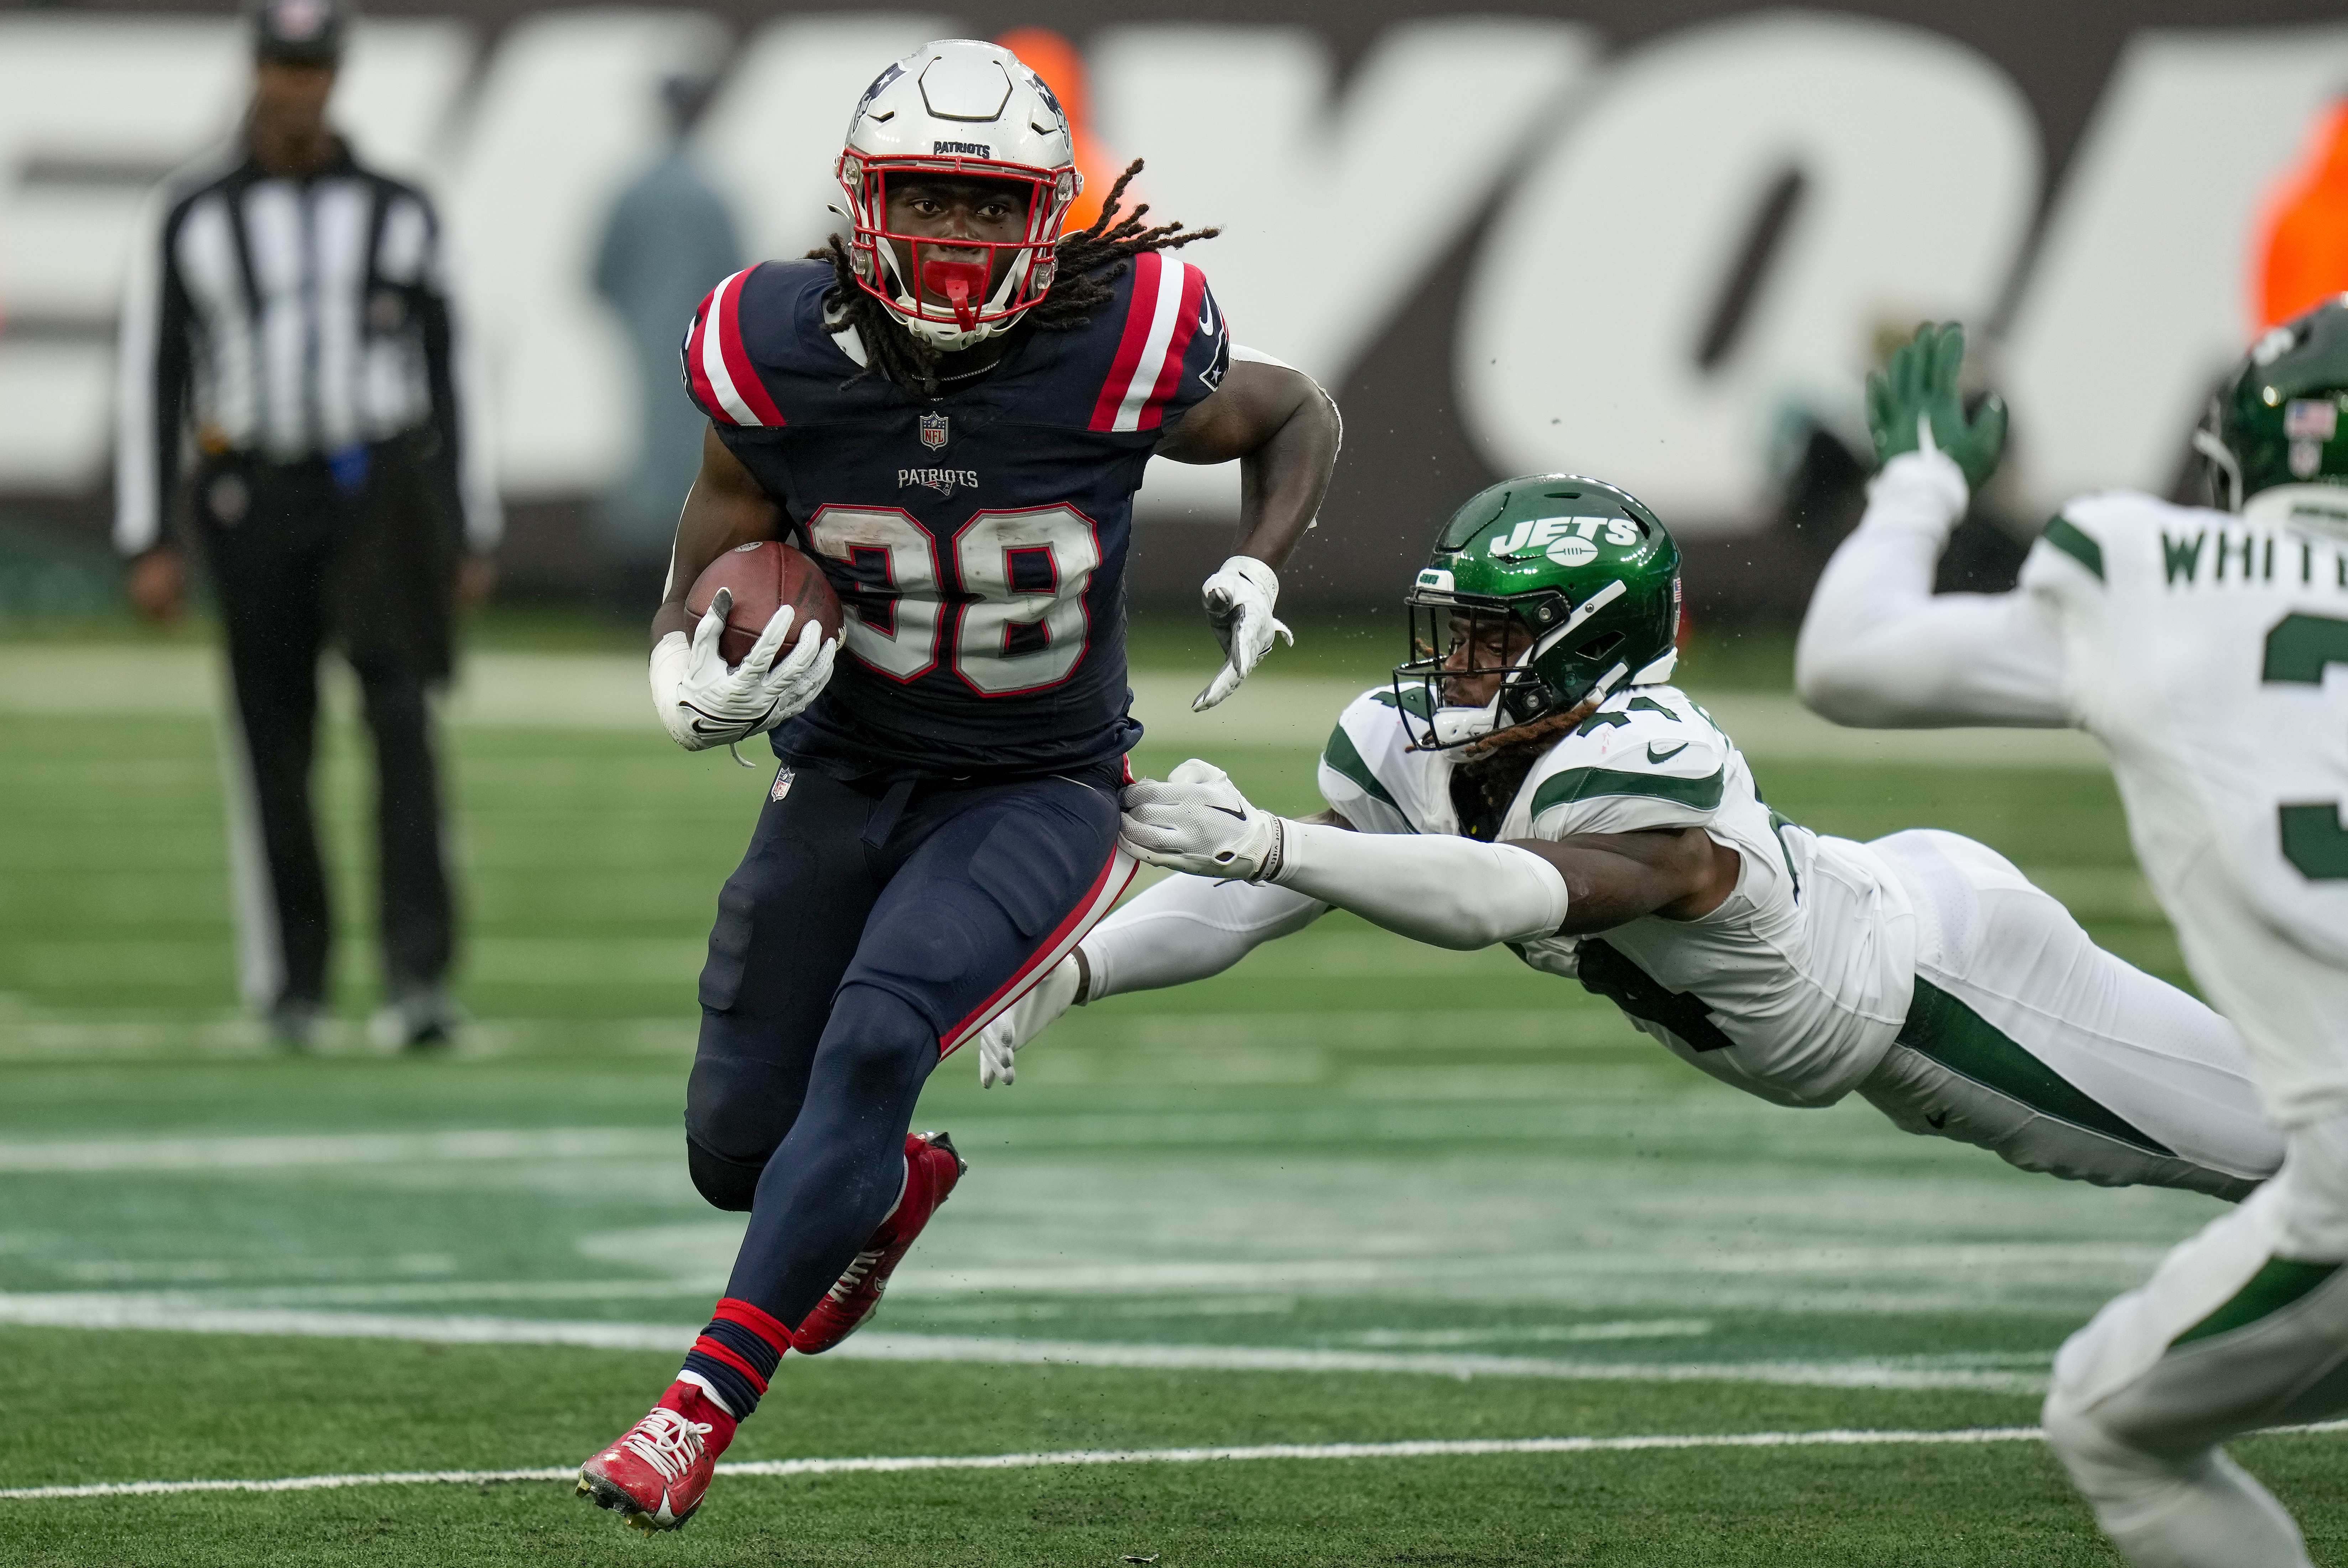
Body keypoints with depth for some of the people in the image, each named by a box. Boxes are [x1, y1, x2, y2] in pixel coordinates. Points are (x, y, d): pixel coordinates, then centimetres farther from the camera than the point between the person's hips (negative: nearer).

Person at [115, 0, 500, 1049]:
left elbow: (449, 374, 12)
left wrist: (472, 535, 8)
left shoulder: (397, 213, 7)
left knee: (401, 716, -17)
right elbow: (149, 379, 3)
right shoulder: (191, 214, 4)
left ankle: (418, 973, -23)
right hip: (254, 496, 0)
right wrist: (147, 545, -3)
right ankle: (291, 980, 19)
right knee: (273, 752, 4)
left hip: (381, 489, 0)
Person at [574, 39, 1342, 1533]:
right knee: (740, 1149, 6)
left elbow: (1301, 416, 4)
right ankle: (895, 1185, 44)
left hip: (1038, 794, -3)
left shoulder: (1118, 355, -19)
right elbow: (688, 625, -4)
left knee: (876, 1040, -27)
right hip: (848, 775, 3)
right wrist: (705, 694, -28)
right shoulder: (783, 360, -15)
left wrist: (1258, 576, -14)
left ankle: (703, 1411, -23)